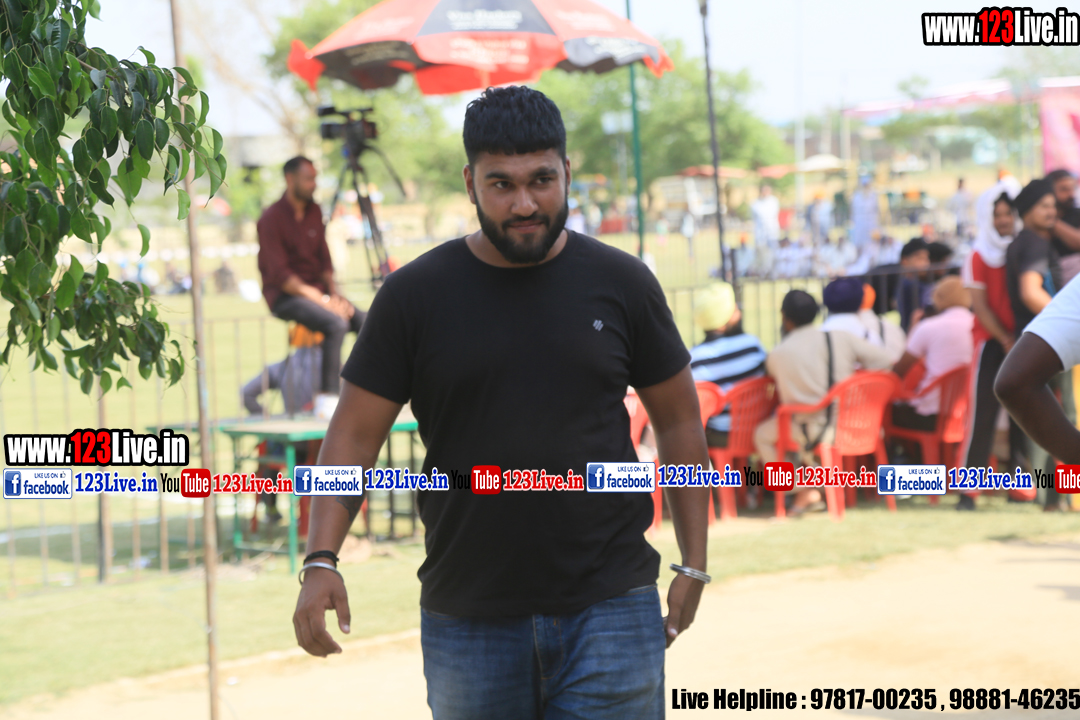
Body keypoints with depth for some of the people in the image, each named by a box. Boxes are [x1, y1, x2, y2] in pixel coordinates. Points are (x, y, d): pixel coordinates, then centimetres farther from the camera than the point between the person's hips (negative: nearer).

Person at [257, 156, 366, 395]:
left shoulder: (313, 212, 11)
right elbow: (280, 275, -16)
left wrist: (334, 293, -3)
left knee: (364, 321, -16)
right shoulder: (272, 219, -11)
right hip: (285, 296, -7)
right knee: (336, 323, -31)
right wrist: (322, 300, -19)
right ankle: (328, 395, -26)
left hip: (317, 290, 7)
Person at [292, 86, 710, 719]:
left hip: (610, 611, -1)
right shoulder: (415, 296, 1)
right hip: (467, 616, 1)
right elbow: (355, 435, 1)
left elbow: (679, 419, 11)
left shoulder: (621, 284, 3)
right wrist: (321, 560, -12)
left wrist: (694, 564, 7)